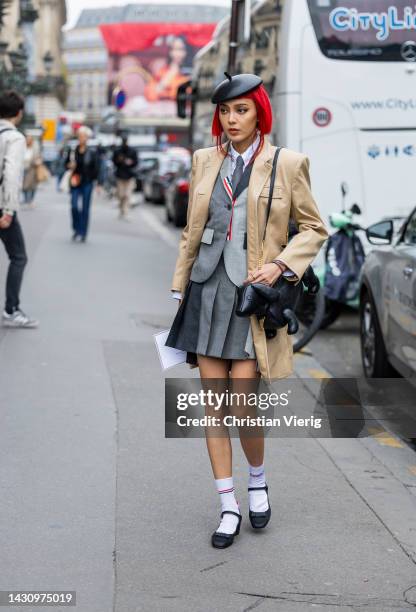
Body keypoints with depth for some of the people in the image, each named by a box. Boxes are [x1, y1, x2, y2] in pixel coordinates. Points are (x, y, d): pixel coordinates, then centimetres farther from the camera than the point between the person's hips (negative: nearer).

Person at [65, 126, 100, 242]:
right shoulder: (72, 151, 2)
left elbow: (96, 168, 0)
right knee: (74, 206, -7)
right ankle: (76, 229, 13)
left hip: (87, 183, -1)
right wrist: (70, 165, -9)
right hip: (75, 182, 2)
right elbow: (66, 163, 13)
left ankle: (83, 233, 11)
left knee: (85, 208, 3)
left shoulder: (92, 152, -3)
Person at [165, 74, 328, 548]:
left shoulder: (287, 164, -2)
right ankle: (228, 506, 15)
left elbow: (314, 228, 5)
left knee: (243, 405, -7)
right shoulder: (204, 160, 9)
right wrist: (178, 290, 12)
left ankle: (257, 481, 24)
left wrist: (280, 264, -11)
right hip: (207, 292, 4)